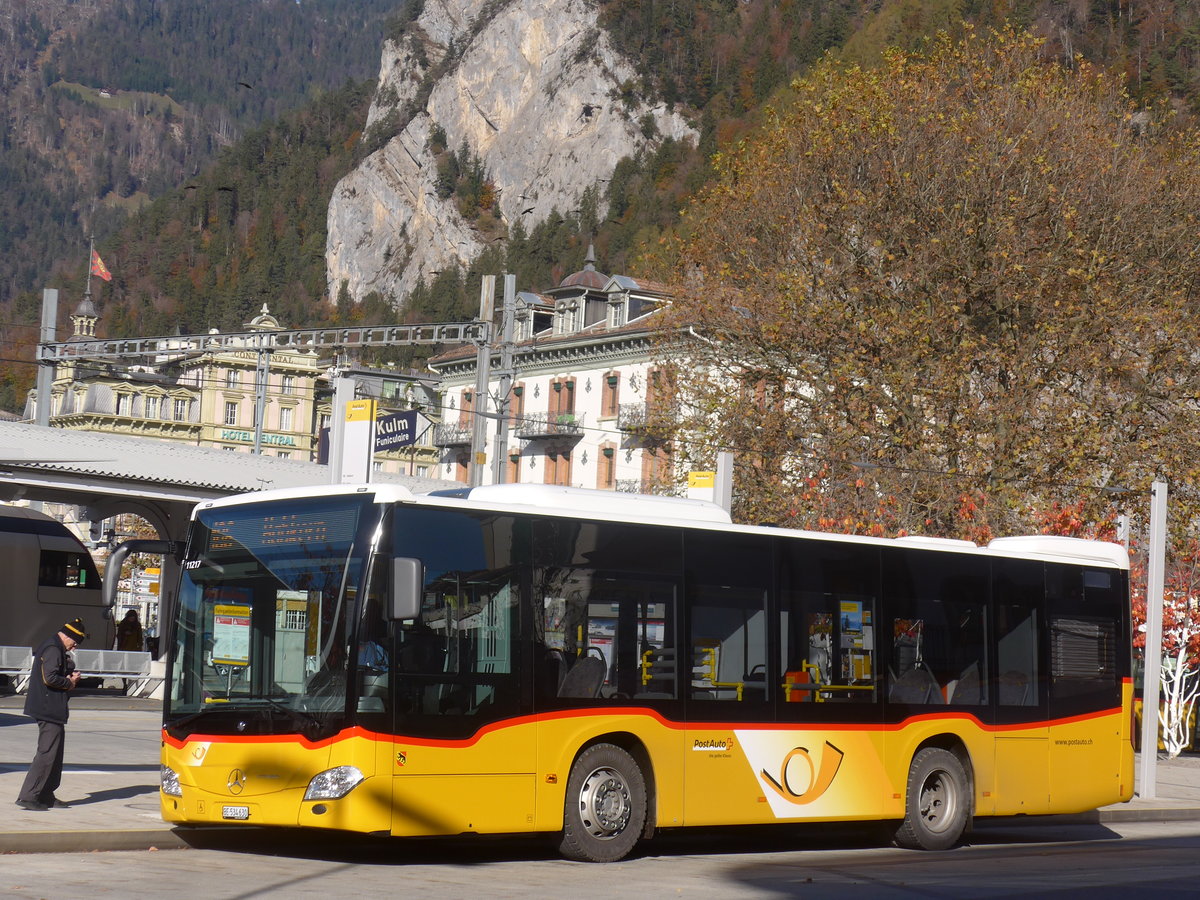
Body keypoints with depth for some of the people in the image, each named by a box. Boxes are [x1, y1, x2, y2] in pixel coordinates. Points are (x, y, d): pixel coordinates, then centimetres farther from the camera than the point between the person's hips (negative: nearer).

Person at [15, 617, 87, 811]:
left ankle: (46, 796, 21)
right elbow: (50, 678, -26)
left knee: (55, 753, 16)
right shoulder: (53, 650, -15)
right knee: (47, 753, -11)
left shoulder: (58, 650, 19)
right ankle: (28, 797, -13)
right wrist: (69, 683, -11)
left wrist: (71, 678, 5)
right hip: (49, 710, -11)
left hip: (52, 710, 11)